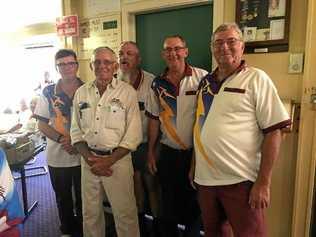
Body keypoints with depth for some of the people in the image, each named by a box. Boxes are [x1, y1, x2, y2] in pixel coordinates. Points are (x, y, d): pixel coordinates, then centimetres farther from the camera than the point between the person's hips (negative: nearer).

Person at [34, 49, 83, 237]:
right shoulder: (48, 92, -2)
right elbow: (42, 124, -1)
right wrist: (62, 139, -17)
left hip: (83, 155, 0)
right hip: (57, 157, 1)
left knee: (83, 197, 15)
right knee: (63, 198, 19)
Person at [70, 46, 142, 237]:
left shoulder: (127, 92, -5)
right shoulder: (81, 93, 7)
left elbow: (133, 134, -8)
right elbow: (76, 131, 8)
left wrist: (109, 160, -13)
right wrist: (89, 158, -5)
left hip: (118, 159, -3)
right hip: (89, 160, 4)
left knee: (125, 214, 5)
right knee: (90, 213, 17)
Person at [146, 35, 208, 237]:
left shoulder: (202, 77, -9)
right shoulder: (158, 84, 3)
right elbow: (154, 120, 7)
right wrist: (151, 152, 8)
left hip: (196, 152, -3)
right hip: (168, 153, 3)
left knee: (193, 204, 13)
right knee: (168, 204, 18)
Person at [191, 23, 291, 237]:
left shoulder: (256, 79, -7)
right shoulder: (205, 82, 9)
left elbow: (273, 132, -11)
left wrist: (263, 183, -15)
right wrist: (194, 166, 13)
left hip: (241, 181, -5)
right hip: (205, 178, 6)